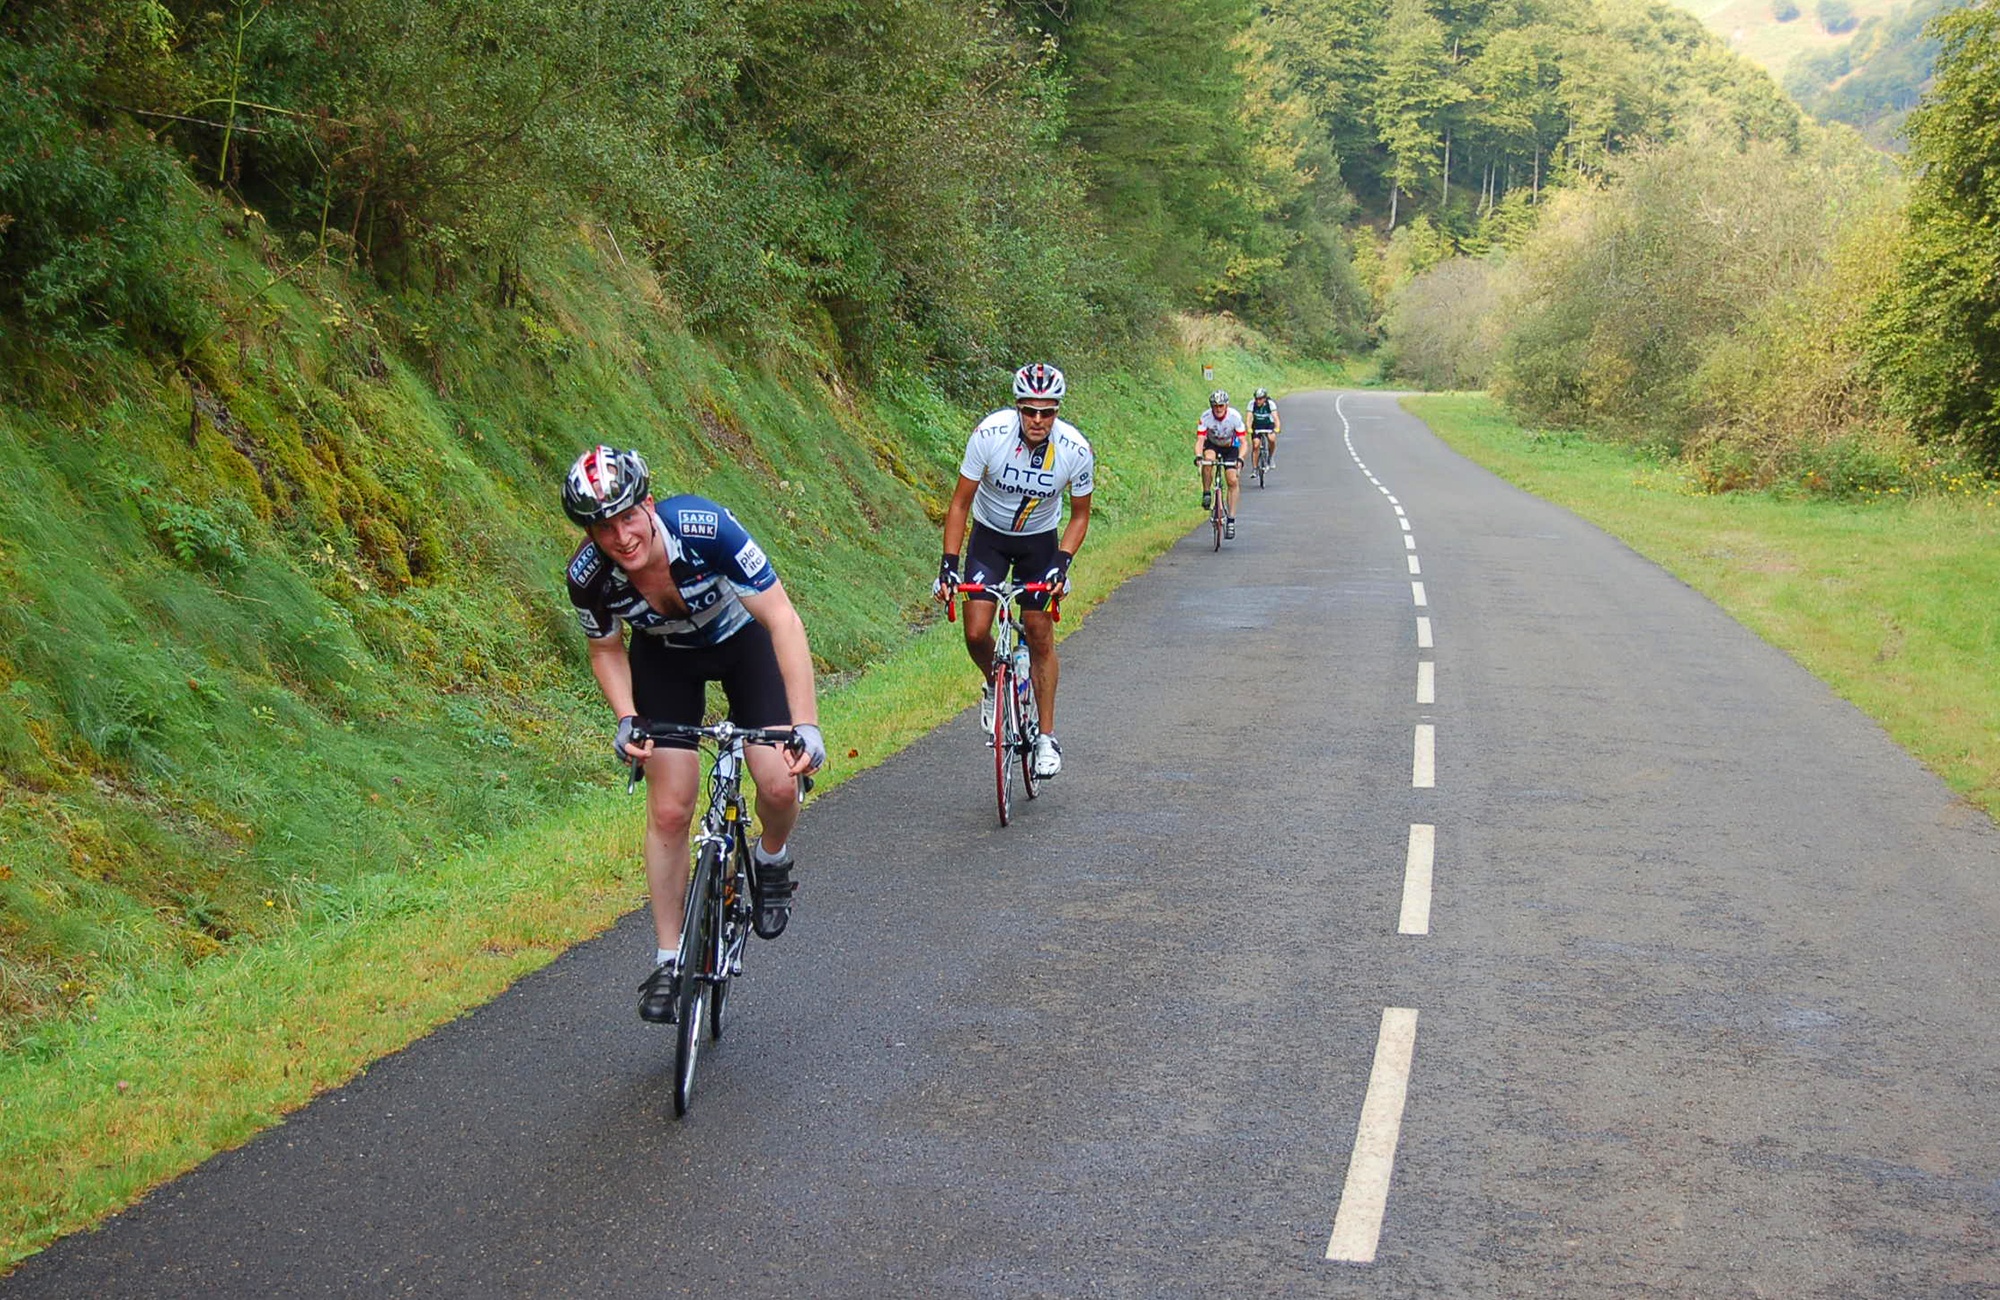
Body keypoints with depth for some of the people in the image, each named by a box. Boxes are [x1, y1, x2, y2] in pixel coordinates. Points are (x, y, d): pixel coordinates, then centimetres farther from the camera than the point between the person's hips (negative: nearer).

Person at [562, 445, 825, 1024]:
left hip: (741, 639, -1)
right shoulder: (589, 575, -28)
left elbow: (782, 619, -35)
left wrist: (806, 724, -41)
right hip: (663, 656, 2)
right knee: (669, 811, -7)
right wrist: (625, 719, -24)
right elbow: (606, 650, -6)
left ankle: (771, 862, 17)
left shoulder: (705, 528, -38)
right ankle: (668, 962, 6)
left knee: (779, 786, -18)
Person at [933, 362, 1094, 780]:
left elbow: (1080, 515, -7)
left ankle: (1047, 737, 9)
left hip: (1039, 541, 0)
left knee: (1040, 635, -3)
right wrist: (949, 564, -23)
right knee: (976, 634, -13)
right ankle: (995, 686, 21)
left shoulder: (1076, 450, -24)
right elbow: (960, 504, -16)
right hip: (989, 536, 0)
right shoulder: (989, 435, -27)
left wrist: (1062, 562, -22)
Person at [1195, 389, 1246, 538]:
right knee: (1208, 459, -35)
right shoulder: (1205, 417, -27)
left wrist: (1240, 458, -46)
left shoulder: (1235, 416, -28)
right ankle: (1206, 494, -17)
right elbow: (1200, 440, -30)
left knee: (1233, 481, -14)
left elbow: (1242, 441, -28)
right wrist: (1198, 456, -50)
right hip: (1212, 445, 0)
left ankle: (1231, 520, -9)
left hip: (1230, 447, 0)